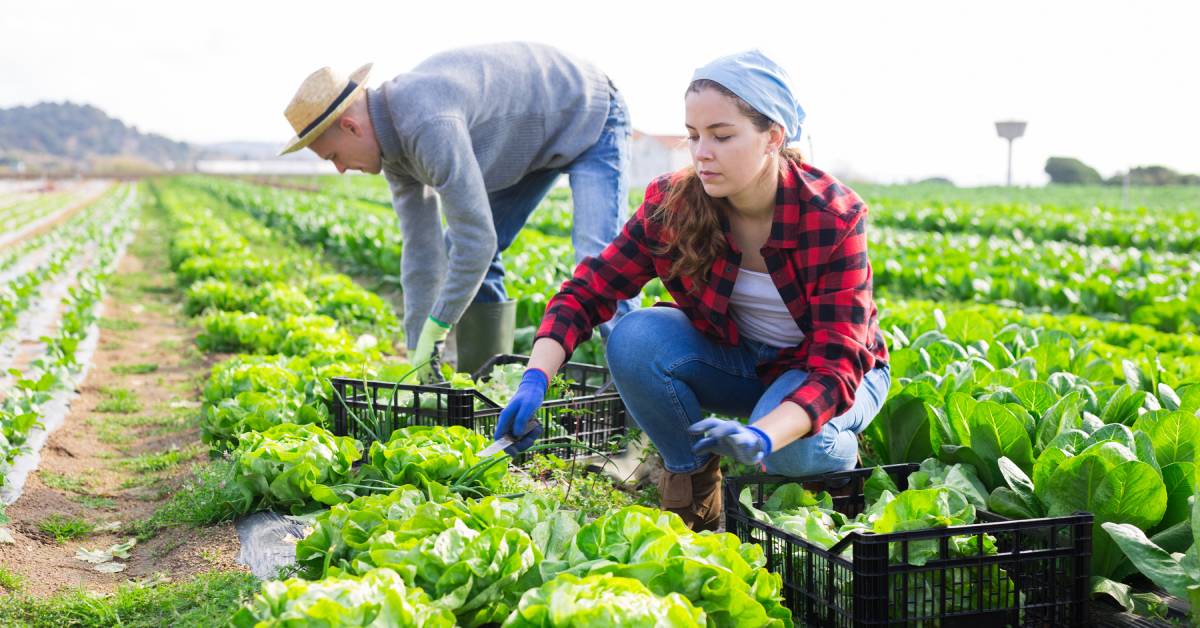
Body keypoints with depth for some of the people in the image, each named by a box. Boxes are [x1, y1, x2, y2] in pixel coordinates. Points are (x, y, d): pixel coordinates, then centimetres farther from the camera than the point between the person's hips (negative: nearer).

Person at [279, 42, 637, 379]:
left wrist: (434, 332, -27)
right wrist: (418, 352, -2)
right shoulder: (391, 142, -6)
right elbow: (421, 248, -2)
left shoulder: (428, 125, -37)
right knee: (458, 250, 6)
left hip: (589, 121, -9)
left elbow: (477, 239, -37)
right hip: (535, 140, 9)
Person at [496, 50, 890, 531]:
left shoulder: (834, 217, -28)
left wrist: (760, 437, -50)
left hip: (822, 372, -3)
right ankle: (692, 476, -2)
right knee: (635, 337, -26)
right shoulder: (673, 204, -19)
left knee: (791, 446, -36)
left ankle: (840, 455, 2)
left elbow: (837, 366, -32)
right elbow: (588, 291, -18)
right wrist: (535, 379, -36)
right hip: (735, 360, 3)